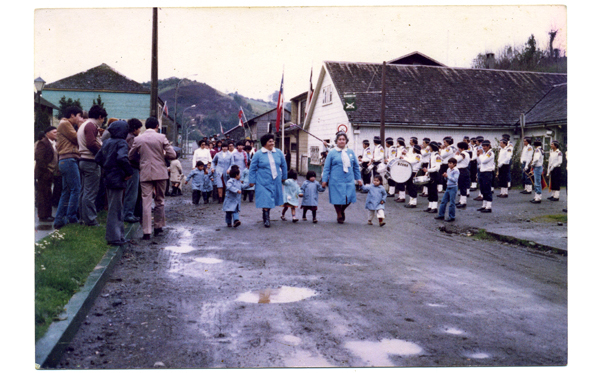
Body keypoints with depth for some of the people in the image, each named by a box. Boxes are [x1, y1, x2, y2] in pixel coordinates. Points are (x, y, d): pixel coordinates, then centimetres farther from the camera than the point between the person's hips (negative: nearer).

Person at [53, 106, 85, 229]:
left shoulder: (66, 124, 26)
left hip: (64, 161, 10)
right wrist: (80, 125, 2)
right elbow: (77, 139, -8)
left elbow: (75, 142, 18)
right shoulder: (65, 124, -3)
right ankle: (71, 218, -11)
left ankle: (59, 220, 10)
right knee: (76, 189, -10)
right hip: (69, 160, -10)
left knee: (66, 192, 9)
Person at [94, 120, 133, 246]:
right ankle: (114, 238, 3)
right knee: (115, 209, -3)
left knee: (113, 208, 16)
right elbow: (122, 158, -31)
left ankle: (119, 235, 25)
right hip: (117, 179, -8)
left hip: (109, 178, 8)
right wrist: (129, 171, -20)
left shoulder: (107, 142, 11)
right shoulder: (122, 143, -14)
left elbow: (98, 158, 14)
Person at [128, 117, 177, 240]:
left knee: (146, 202, 1)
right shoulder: (161, 137, -5)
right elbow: (172, 155, -7)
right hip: (160, 173, 0)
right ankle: (158, 227, 22)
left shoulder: (138, 139, 1)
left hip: (145, 174, 1)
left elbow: (131, 156, 9)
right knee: (159, 201, 15)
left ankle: (146, 232, -3)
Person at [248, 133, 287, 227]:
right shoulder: (258, 154, -4)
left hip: (276, 181, 4)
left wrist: (284, 177, 19)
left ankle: (267, 216, 27)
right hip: (263, 182, -4)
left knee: (271, 199, 11)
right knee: (265, 200, -8)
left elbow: (283, 165, 17)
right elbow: (252, 168, 0)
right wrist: (252, 181, -3)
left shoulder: (278, 153, 6)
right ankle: (266, 219, -2)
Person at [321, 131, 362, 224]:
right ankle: (339, 216, 23)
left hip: (349, 180, 3)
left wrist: (358, 178, 14)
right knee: (337, 199, 1)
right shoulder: (332, 153, 1)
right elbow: (326, 168, 3)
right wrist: (324, 180, -2)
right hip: (336, 181, -3)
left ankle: (342, 210, 31)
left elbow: (356, 166, 17)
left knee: (349, 198, 0)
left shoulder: (351, 152, 10)